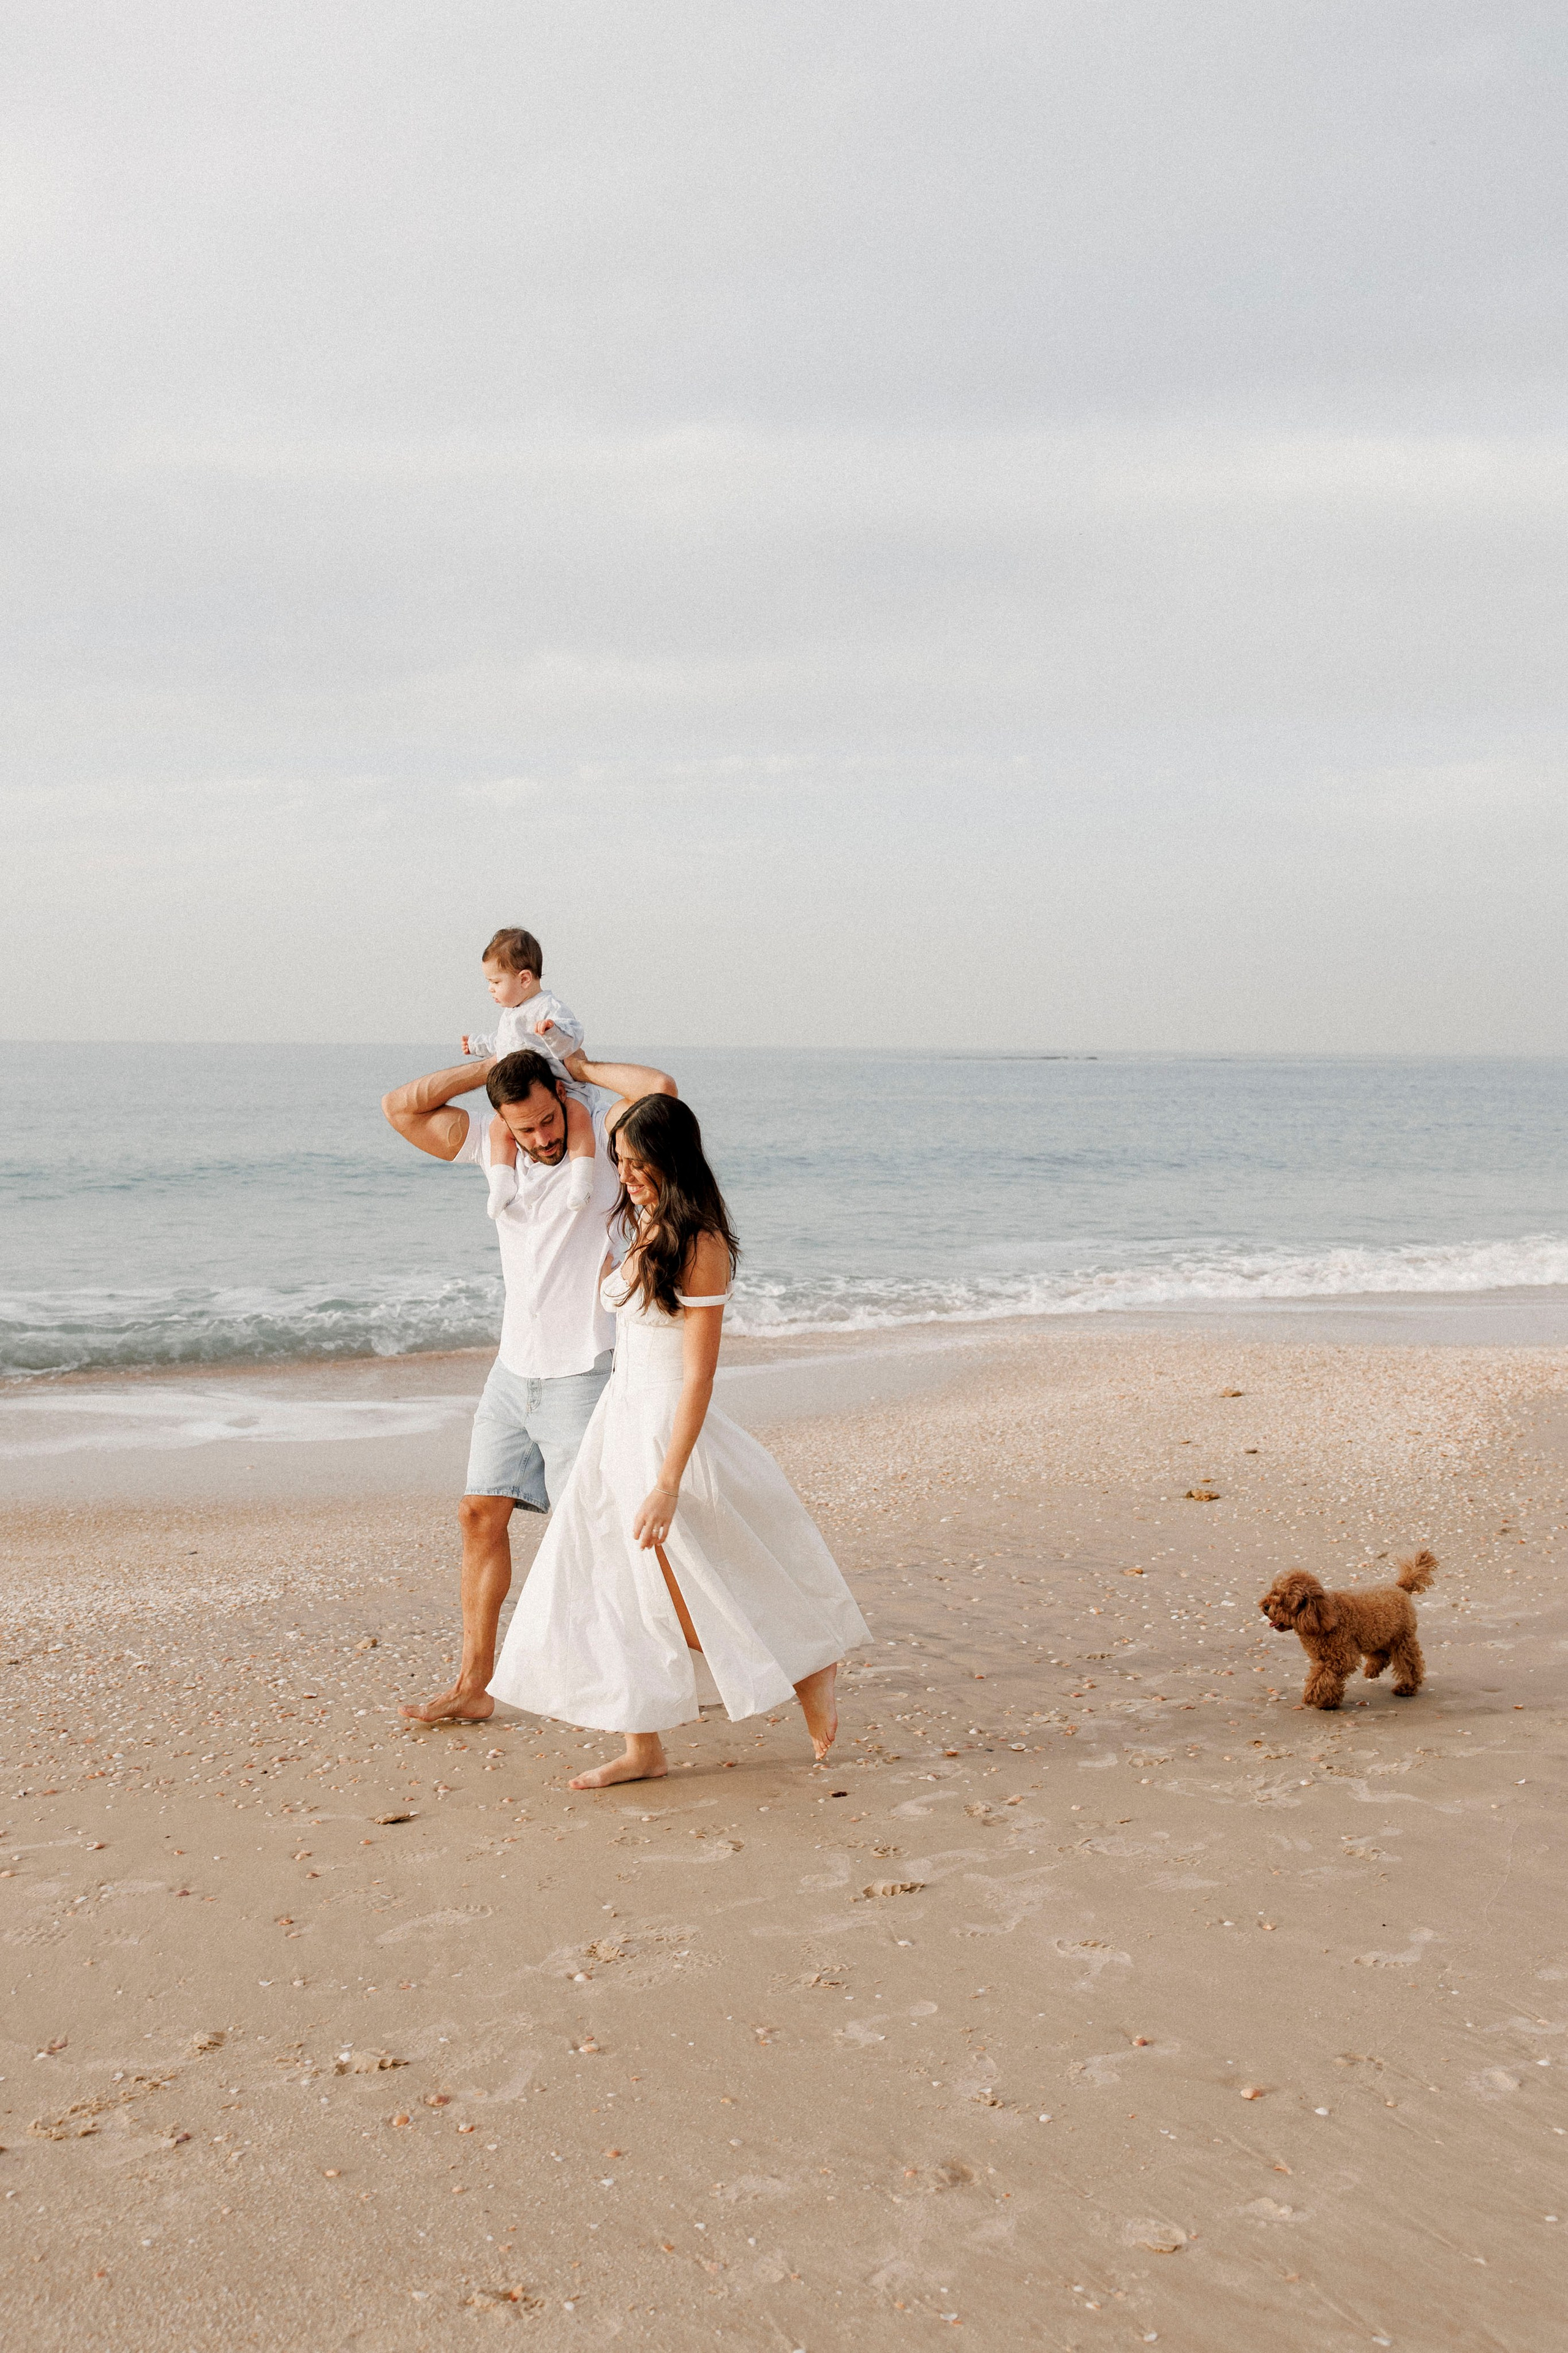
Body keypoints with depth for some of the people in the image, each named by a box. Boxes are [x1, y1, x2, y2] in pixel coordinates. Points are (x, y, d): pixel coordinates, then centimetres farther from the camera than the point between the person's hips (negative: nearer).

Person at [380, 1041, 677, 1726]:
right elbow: (402, 1107, 2)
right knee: (481, 1514, 5)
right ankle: (473, 1685, 13)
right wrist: (490, 1067, -2)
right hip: (512, 1371, 6)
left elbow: (660, 1090, -28)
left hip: (581, 1376, -6)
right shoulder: (490, 1147, 4)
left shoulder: (603, 1136, -10)